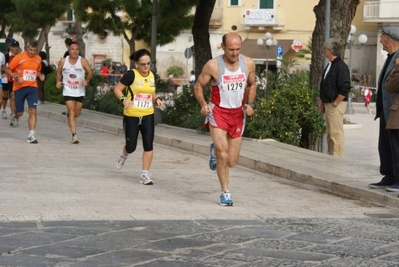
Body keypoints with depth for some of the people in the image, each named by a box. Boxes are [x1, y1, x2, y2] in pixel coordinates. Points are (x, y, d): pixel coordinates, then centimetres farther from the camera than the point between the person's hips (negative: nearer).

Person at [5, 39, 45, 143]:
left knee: (32, 110, -12)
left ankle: (31, 135, -12)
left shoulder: (38, 59, 6)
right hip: (19, 87, -2)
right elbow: (8, 70, -2)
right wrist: (16, 77, -17)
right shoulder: (19, 57, -7)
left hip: (32, 87, 2)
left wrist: (40, 76, 2)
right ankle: (16, 116, 45)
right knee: (19, 113, 6)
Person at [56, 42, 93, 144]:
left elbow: (90, 73, -2)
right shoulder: (63, 61, 0)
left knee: (77, 114, 10)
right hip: (68, 91, -1)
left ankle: (69, 114, 47)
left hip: (80, 91, 1)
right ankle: (74, 135, -14)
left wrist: (87, 80, -21)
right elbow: (58, 72, 12)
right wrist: (58, 81, -6)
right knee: (72, 112, -12)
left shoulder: (83, 61, -4)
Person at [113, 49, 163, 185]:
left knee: (148, 145, -6)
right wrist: (124, 99, -27)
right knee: (131, 147, 3)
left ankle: (144, 174, 2)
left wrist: (156, 99, 2)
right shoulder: (131, 75, -11)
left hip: (148, 116, 4)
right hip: (131, 116, -4)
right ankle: (123, 156, 40)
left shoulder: (151, 75, 6)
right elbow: (117, 89, -10)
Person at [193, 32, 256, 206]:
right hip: (218, 112, -4)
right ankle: (225, 193, -5)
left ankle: (214, 151, 42)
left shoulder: (248, 64, -3)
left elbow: (252, 85, 13)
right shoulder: (213, 66, -13)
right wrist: (203, 104, -20)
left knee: (231, 162, 6)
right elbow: (198, 86, -3)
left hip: (238, 114, 4)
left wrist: (250, 104, -3)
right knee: (223, 153, -20)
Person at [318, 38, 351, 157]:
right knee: (330, 133, 14)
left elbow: (344, 89, -21)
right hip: (328, 104, 10)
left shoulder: (341, 66, -15)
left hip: (336, 105, -10)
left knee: (336, 133, -8)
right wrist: (322, 103, 17)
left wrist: (334, 104, -18)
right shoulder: (330, 66, 15)